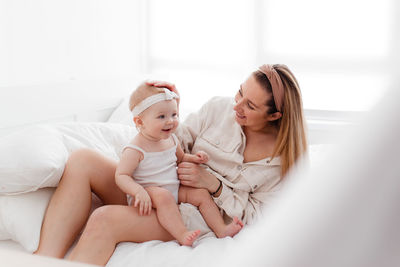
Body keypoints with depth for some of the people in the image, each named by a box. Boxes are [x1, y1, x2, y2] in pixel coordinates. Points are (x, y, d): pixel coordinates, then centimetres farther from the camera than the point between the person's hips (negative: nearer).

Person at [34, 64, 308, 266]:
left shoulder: (283, 157, -6)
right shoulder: (219, 108, 2)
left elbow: (254, 215, -5)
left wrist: (214, 185, -17)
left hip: (194, 218, -5)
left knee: (105, 219, -32)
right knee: (82, 161, -19)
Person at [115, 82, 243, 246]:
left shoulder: (171, 139, 5)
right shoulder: (136, 149, -20)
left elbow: (180, 158, 25)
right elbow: (121, 176, -23)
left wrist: (193, 158, 2)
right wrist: (139, 192, -40)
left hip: (174, 188, 8)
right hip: (149, 192, -8)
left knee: (202, 194, -3)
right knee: (163, 196, -37)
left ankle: (221, 230, -1)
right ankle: (182, 235, -43)